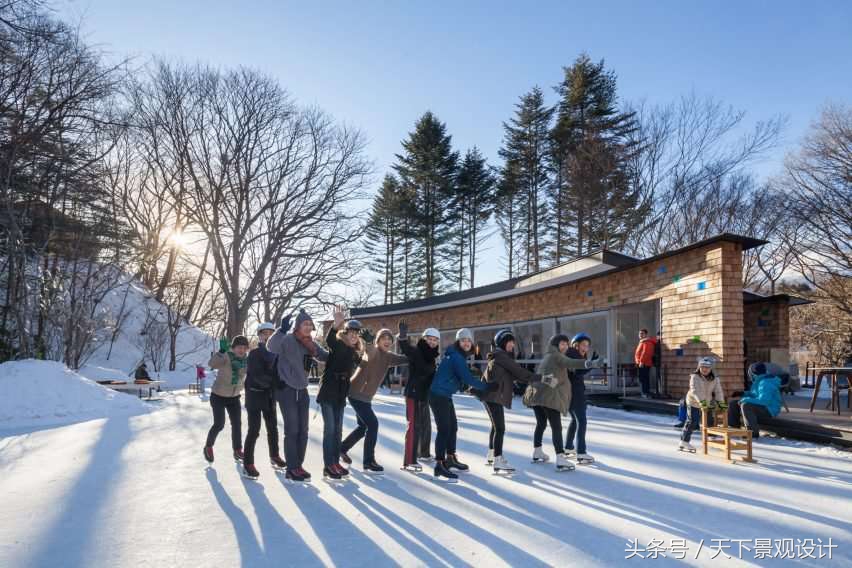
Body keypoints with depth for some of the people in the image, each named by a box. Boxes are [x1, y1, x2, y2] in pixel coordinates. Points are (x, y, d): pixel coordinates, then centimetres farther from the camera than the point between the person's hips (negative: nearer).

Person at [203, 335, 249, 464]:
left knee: (237, 424, 5)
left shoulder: (246, 360, -8)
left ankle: (237, 451, 20)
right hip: (218, 396, -5)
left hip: (234, 397, 5)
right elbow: (211, 364, -45)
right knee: (219, 424, -8)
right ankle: (208, 447, 19)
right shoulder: (226, 357, -24)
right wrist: (221, 351, -57)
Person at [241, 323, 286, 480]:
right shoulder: (254, 353, -9)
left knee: (272, 428, 15)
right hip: (255, 394, -6)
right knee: (254, 430, -8)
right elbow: (257, 375, -20)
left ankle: (274, 457, 30)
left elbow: (277, 372, 6)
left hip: (269, 395, 6)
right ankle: (248, 464, -3)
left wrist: (278, 383, -14)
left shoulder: (275, 352, 7)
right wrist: (273, 381, -28)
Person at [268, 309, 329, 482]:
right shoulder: (287, 340, -14)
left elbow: (327, 356, 20)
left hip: (302, 390, 7)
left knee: (303, 430, 9)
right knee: (292, 430, -4)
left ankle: (298, 466, 21)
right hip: (287, 390, -7)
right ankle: (292, 468, 7)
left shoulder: (311, 344, 6)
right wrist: (282, 329, -44)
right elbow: (271, 347, -34)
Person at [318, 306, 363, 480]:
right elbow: (329, 339, -33)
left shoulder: (355, 353, 10)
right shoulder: (337, 345, -10)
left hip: (341, 394, 7)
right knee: (330, 429, -6)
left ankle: (335, 462, 20)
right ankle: (328, 466, -2)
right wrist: (336, 324, -51)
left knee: (338, 430, 11)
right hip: (328, 392, -7)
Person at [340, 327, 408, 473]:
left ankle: (342, 448, 38)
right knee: (372, 424, -12)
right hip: (356, 394, -9)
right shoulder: (371, 350, -15)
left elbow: (406, 359, 8)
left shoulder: (388, 356, 7)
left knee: (363, 426, 20)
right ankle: (368, 462, -3)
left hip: (365, 396, 9)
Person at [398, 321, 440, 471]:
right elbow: (406, 348, -35)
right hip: (413, 394, -9)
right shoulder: (415, 351, -12)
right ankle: (408, 461, -9)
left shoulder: (431, 356, 13)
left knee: (426, 425, 22)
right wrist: (403, 337, -53)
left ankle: (423, 453, 43)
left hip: (424, 395, 9)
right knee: (414, 426, -11)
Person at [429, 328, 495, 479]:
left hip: (445, 395, 11)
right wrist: (487, 387, -16)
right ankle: (439, 465, -7)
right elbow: (467, 378, -23)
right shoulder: (456, 356, -19)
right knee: (444, 429, -10)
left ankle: (450, 458, 32)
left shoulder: (458, 355, 13)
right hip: (438, 395, -11)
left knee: (453, 426, 19)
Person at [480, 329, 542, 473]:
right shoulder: (500, 356, -13)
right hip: (493, 395, -11)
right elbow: (517, 370, -15)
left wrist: (533, 379, 3)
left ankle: (492, 455, 34)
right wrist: (538, 378, -12)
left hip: (492, 395, 11)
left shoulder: (502, 356, 17)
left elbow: (513, 373, 13)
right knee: (500, 428, -14)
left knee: (496, 425, 21)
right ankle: (498, 461, -16)